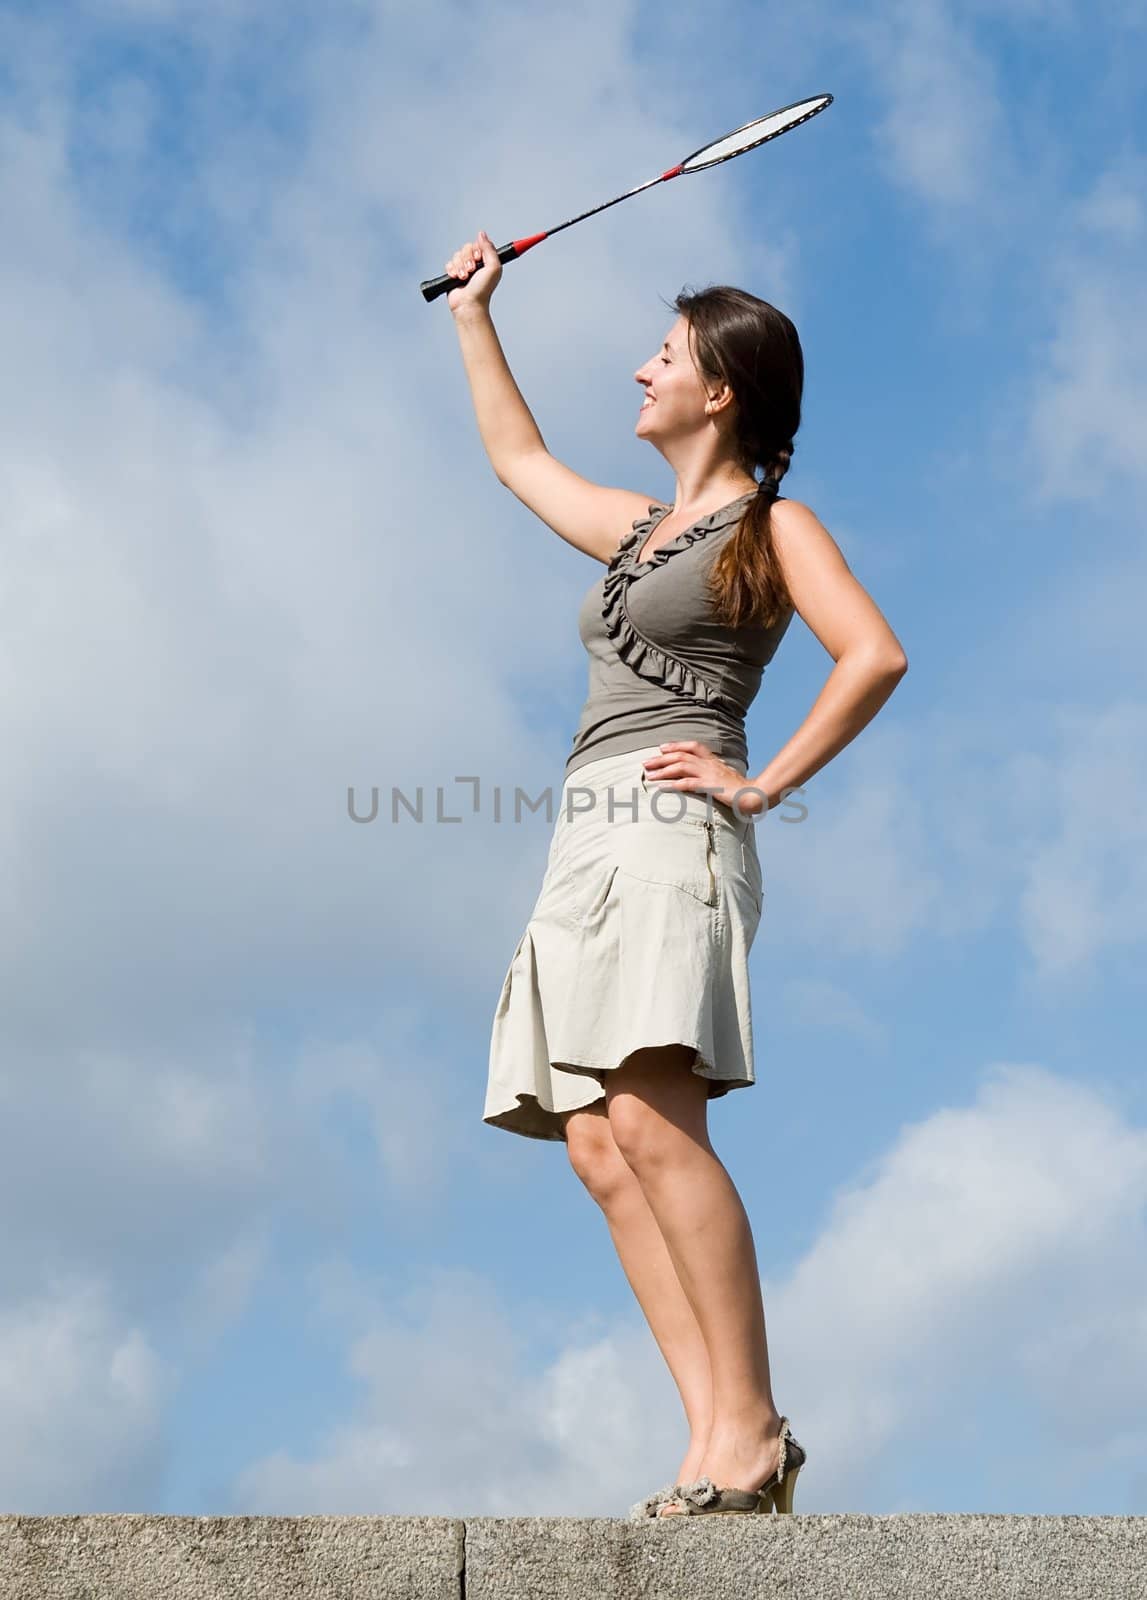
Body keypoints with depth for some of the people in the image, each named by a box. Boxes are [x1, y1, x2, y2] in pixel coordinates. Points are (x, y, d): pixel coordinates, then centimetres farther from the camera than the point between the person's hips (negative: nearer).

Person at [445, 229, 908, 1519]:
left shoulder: (774, 525, 4)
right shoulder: (638, 530, 27)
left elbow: (875, 657, -10)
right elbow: (520, 459, 43)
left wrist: (761, 784, -10)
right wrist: (474, 317, 46)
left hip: (669, 836, -8)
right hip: (590, 849, 8)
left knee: (650, 1121, -22)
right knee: (597, 1147, -6)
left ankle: (751, 1429, -20)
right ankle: (716, 1438, -10)